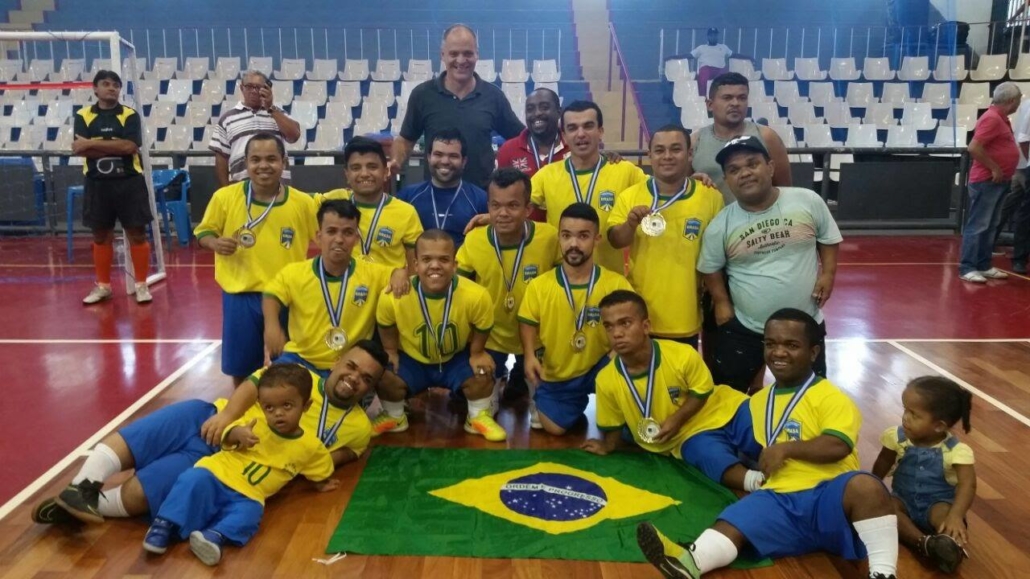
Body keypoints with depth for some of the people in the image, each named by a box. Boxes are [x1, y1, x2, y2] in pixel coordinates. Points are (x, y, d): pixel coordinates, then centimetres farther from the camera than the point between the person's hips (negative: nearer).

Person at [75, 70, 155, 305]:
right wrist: (116, 148, -16)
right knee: (101, 235, 11)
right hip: (97, 183, 2)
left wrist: (93, 144, -14)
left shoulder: (130, 115, -1)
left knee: (137, 233, 1)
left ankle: (141, 284, 13)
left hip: (129, 181, -2)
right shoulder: (83, 116, 3)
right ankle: (103, 285, 23)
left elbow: (130, 146, -16)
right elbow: (80, 149, -10)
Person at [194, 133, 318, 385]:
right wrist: (215, 243, -16)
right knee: (240, 363, 14)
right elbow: (204, 232, 5)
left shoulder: (303, 202, -7)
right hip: (240, 295, 1)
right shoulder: (224, 197, -6)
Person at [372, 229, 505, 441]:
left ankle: (479, 417, 10)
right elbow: (386, 326, -5)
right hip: (412, 359, 0)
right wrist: (391, 352, -7)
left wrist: (477, 354, -14)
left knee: (482, 373, -24)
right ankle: (394, 417, 15)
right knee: (384, 377, -21)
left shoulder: (476, 296, -32)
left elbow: (482, 328, -9)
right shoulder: (392, 297, -30)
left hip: (457, 358, 0)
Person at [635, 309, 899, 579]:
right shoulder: (758, 400, 24)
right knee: (736, 520, -24)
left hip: (829, 496, -4)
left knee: (865, 486, -37)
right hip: (781, 499, 4)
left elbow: (838, 446, -15)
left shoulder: (830, 396, 2)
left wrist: (785, 448, -11)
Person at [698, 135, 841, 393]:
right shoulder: (719, 226, -10)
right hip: (744, 329, 0)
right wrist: (722, 303, -1)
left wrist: (828, 273, -6)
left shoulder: (808, 201, -9)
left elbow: (828, 238, 6)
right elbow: (711, 268, 5)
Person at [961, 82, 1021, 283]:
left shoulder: (1001, 118, 15)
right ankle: (967, 268, -6)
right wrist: (994, 168, -18)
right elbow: (974, 148, -24)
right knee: (978, 225, -8)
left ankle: (983, 265, 18)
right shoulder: (992, 118, -16)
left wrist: (1003, 172, 12)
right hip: (987, 181, -10)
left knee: (990, 226, 12)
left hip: (999, 181, 10)